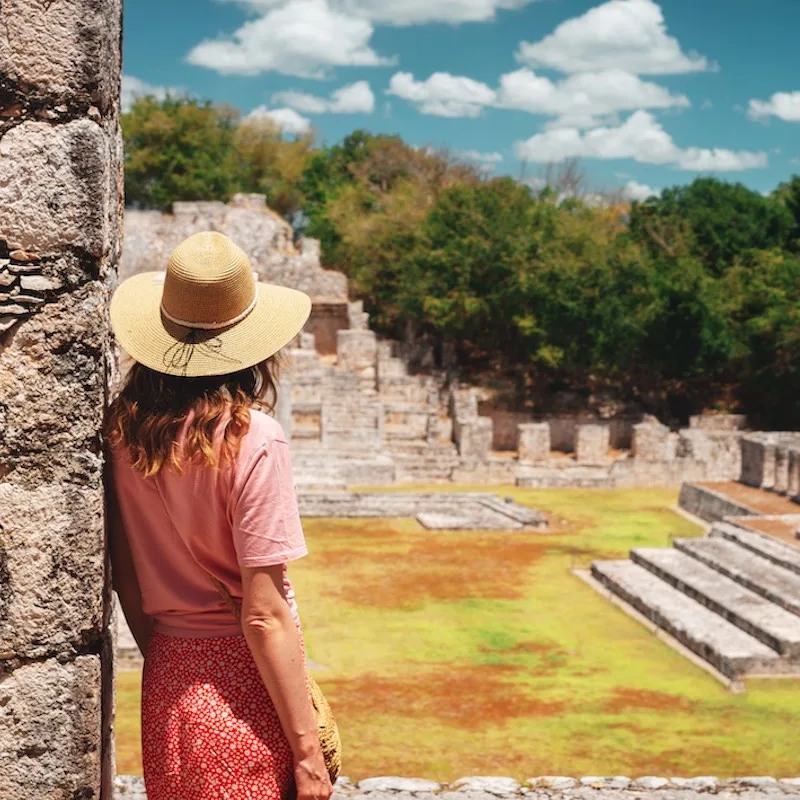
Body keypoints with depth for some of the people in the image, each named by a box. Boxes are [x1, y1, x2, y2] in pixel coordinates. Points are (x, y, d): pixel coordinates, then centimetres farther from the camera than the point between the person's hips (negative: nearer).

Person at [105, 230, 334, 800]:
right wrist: (308, 751, -12)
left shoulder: (123, 429, -1)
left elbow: (125, 577, 8)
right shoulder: (252, 439, -18)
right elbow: (264, 615, -18)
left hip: (166, 679, 6)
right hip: (242, 677, -6)